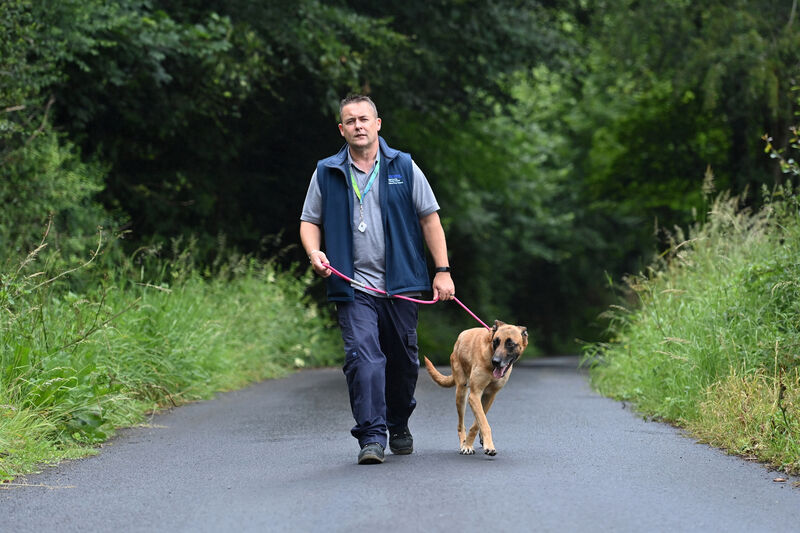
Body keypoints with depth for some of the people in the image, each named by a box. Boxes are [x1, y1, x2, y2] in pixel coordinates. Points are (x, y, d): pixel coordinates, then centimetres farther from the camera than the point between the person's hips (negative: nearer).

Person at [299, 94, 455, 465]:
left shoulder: (403, 167, 5)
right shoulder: (327, 173, 6)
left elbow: (429, 218, 6)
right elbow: (310, 221, 13)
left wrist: (443, 271, 0)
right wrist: (314, 253, -9)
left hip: (400, 285, 1)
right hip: (354, 288, -1)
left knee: (403, 360, 10)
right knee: (362, 357, -15)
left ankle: (399, 426, 32)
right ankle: (371, 437, -15)